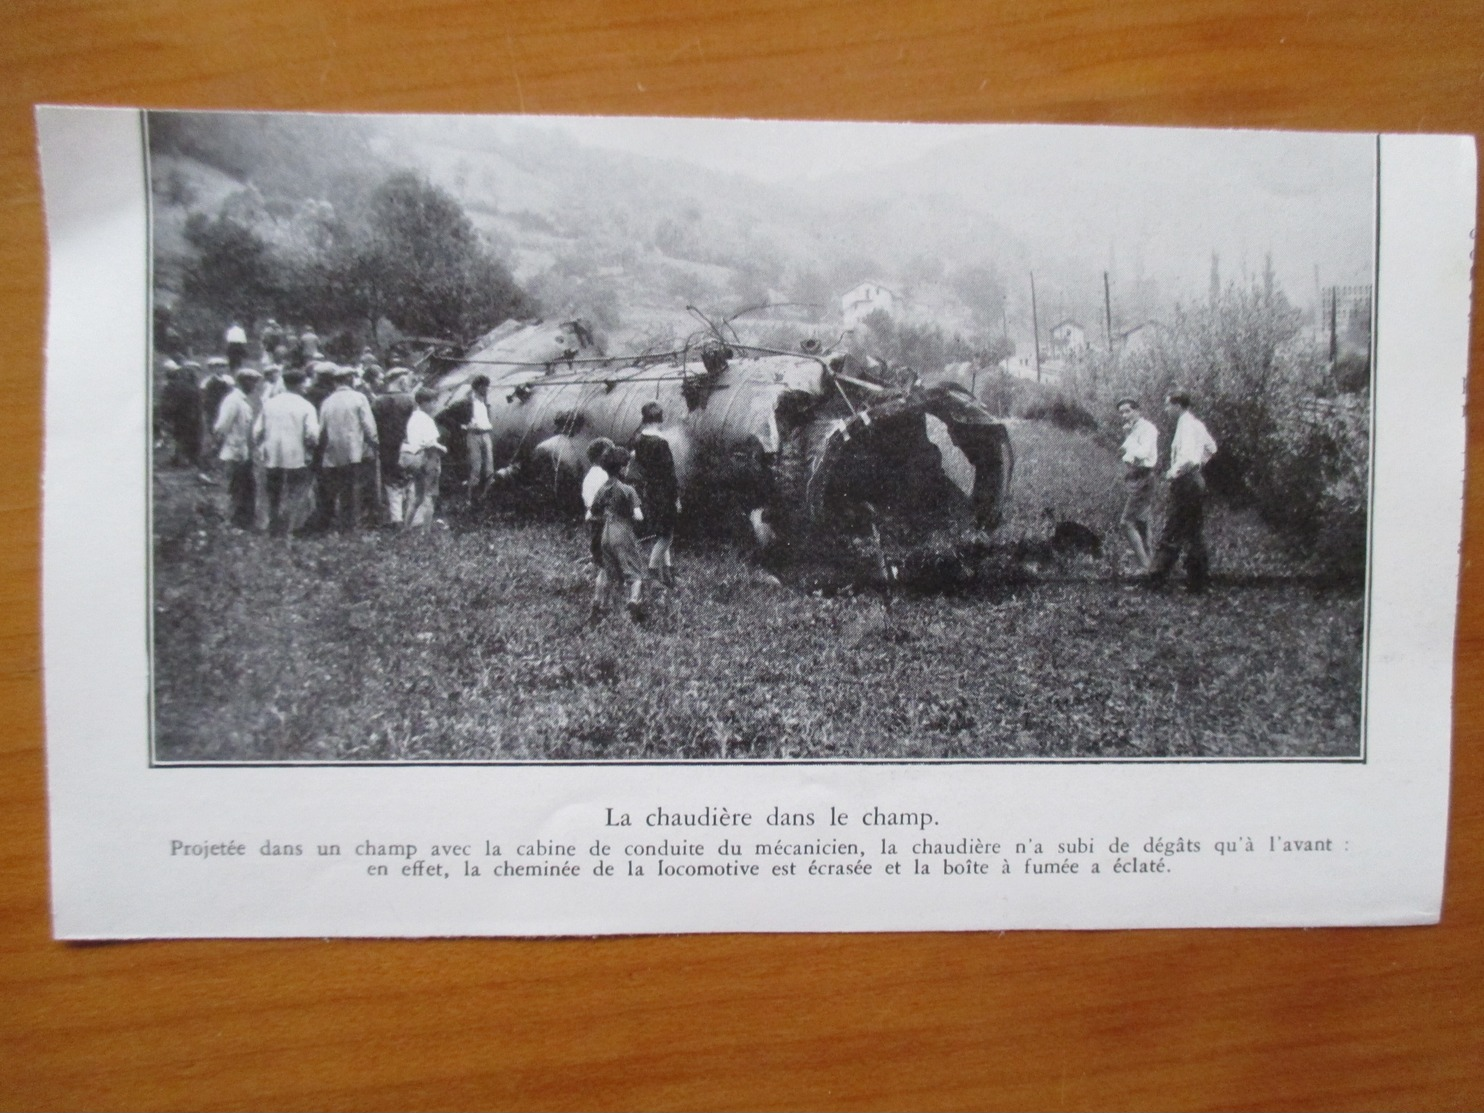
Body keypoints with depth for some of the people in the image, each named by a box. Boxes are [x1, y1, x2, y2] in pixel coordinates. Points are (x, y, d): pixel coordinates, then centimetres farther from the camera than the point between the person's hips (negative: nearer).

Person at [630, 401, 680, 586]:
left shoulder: (638, 439, -2)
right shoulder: (660, 442, -22)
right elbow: (669, 472, -17)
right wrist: (676, 497, -11)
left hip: (644, 490, 8)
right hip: (661, 493, -8)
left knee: (661, 531, 19)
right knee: (666, 533, 6)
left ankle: (666, 566, 25)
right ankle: (653, 568, 8)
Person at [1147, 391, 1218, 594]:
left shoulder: (1185, 425, -16)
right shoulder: (1197, 424, 13)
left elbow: (1187, 457, -27)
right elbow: (1211, 448, 28)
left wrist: (1174, 472, -12)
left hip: (1185, 481, -10)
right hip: (1197, 480, 10)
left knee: (1171, 534, -7)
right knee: (1195, 533, 12)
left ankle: (1156, 580, -5)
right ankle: (1197, 582, 16)